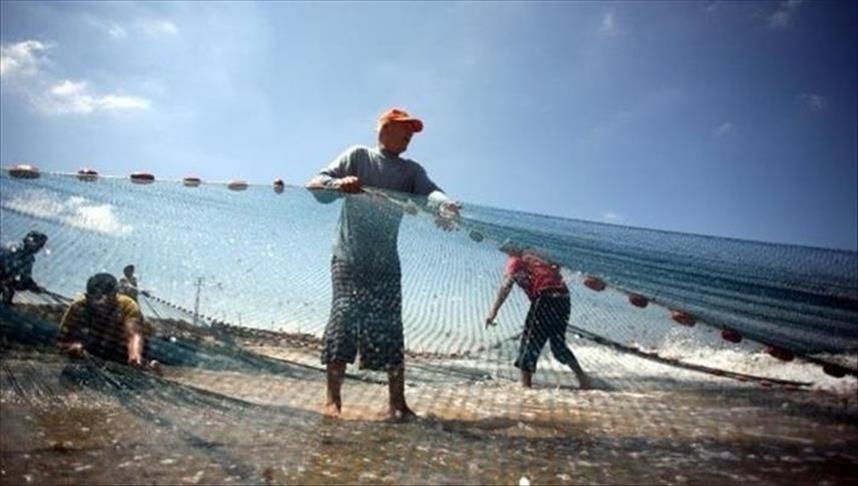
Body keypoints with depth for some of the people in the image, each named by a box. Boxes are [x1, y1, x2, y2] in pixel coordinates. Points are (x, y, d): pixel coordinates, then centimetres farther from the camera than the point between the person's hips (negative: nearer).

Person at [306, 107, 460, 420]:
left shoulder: (411, 170, 12)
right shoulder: (358, 155, 4)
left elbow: (429, 192, -9)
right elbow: (316, 184, -3)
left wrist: (444, 205, -33)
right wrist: (339, 184, -27)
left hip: (385, 261, 3)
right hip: (349, 257, -3)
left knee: (389, 327, 1)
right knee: (344, 318, -10)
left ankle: (397, 401, 4)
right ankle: (332, 398, -5)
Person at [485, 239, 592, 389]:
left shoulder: (516, 261, 5)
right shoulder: (536, 256, 27)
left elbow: (505, 287, -6)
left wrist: (493, 312, -11)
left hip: (546, 297, -7)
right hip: (563, 297, 7)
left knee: (530, 342, 2)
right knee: (558, 344, 21)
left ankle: (526, 384, 3)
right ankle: (582, 377, 22)